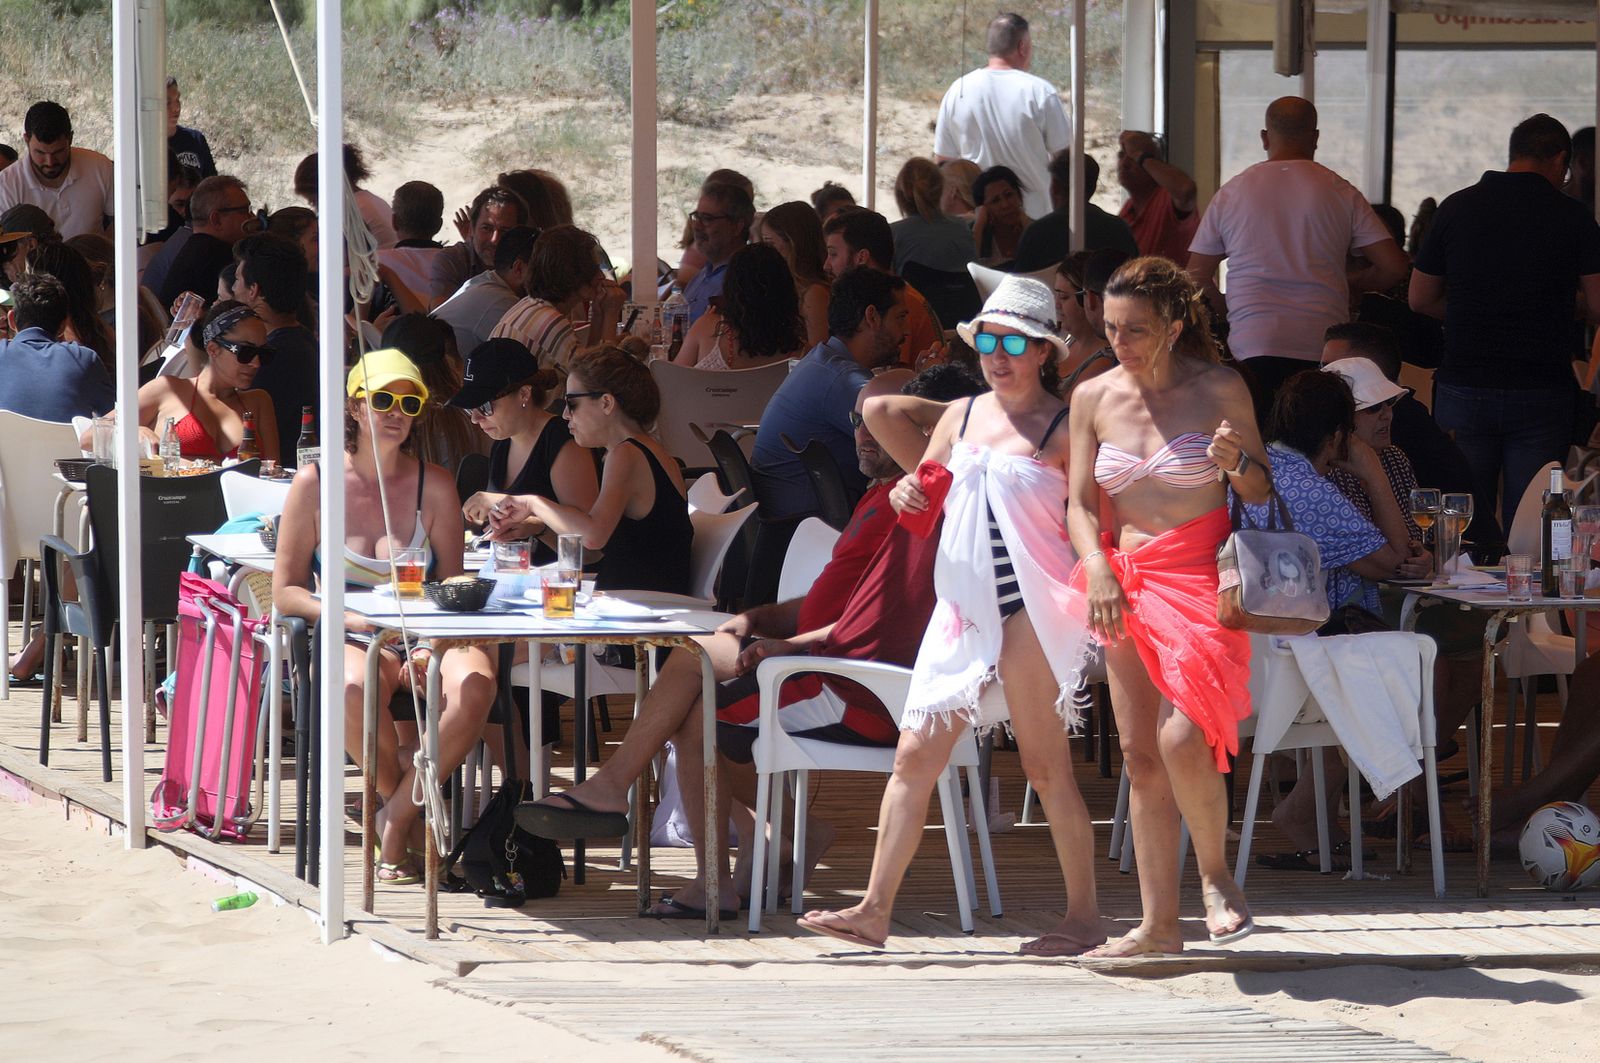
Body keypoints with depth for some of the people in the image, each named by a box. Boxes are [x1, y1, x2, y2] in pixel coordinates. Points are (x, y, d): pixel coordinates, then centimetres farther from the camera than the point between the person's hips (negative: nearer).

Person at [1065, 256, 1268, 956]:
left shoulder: (1220, 390, -2)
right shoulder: (1093, 398, 6)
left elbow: (1261, 492, 5)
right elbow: (1081, 503, 7)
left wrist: (1237, 463, -18)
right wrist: (1098, 569, -10)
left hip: (1198, 577, -4)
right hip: (1125, 583, 4)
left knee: (1182, 740, -21)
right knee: (1140, 756, 2)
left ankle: (1215, 873, 2)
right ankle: (1159, 924, 7)